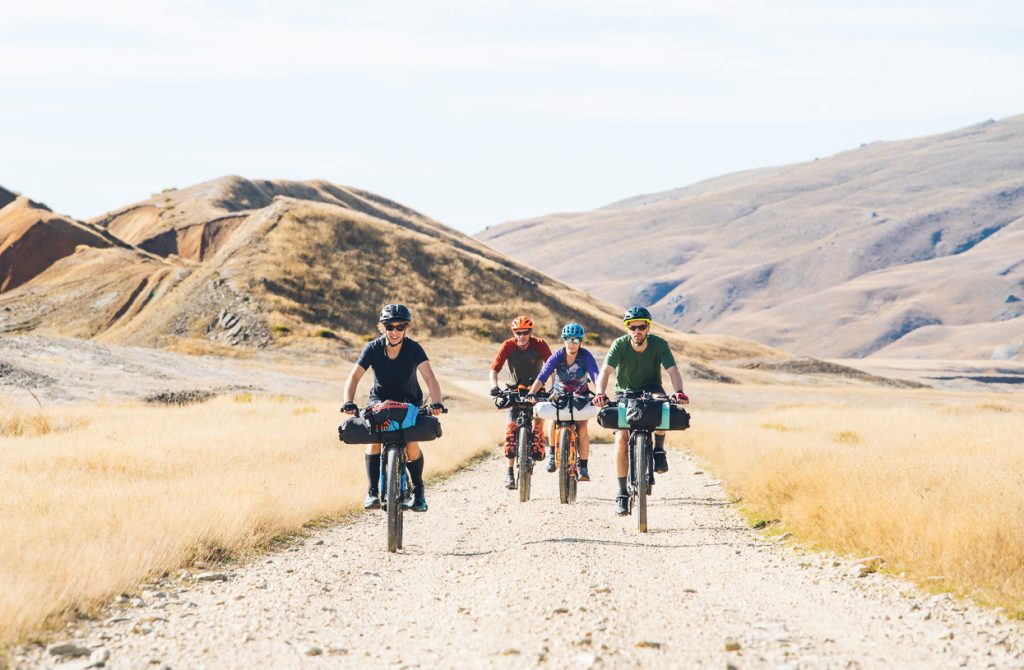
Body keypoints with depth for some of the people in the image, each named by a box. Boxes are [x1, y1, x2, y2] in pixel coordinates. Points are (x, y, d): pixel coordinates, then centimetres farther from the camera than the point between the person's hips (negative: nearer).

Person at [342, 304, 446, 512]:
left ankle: (418, 490, 4)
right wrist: (349, 403, -40)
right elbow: (354, 377, -23)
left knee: (411, 446, -19)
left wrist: (436, 403, -47)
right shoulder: (373, 348, -17)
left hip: (409, 401, -1)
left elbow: (429, 377, -30)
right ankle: (372, 491, -16)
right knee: (374, 440, -24)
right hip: (380, 400, 1)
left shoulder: (413, 348, -20)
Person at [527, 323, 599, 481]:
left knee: (582, 428, -18)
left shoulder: (586, 356, -22)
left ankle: (583, 467, -8)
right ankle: (553, 452, 0)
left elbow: (595, 375, -34)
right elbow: (542, 377, -31)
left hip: (580, 395, -1)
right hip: (560, 394, 1)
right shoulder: (557, 356, -21)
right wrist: (531, 393, -47)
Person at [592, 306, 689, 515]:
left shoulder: (659, 344, -19)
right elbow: (606, 371, -31)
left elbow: (673, 370, -29)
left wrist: (678, 392, -50)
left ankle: (659, 449, -13)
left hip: (651, 390, 0)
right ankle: (622, 493, -6)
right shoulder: (620, 345, -19)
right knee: (621, 439, -17)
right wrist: (600, 394, -51)